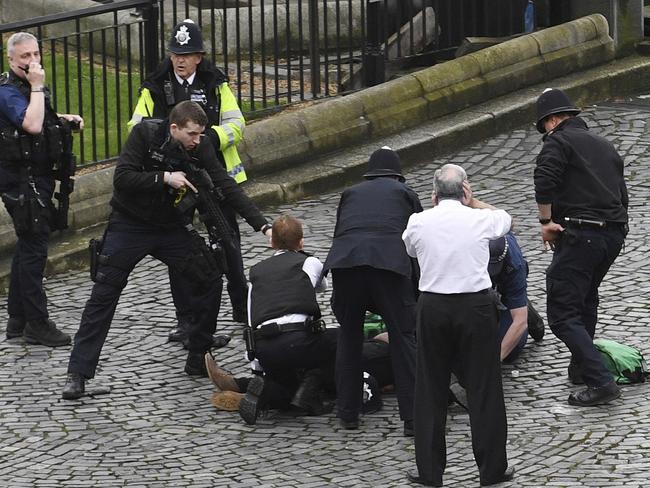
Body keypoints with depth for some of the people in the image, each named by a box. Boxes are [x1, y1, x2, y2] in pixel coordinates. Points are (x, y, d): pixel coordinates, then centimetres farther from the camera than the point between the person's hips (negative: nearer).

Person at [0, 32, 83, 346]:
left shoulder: (30, 86, 12)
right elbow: (32, 125, -32)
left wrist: (65, 119, 13)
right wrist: (36, 86, -26)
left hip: (38, 176, 10)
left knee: (28, 246, 15)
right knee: (34, 249, -8)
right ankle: (37, 324, -6)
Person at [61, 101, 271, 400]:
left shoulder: (200, 148, -8)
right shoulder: (145, 134, -18)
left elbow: (227, 187, -10)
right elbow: (122, 179, -24)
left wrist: (263, 226, -17)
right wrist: (165, 177, -30)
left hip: (171, 226, 4)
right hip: (130, 225, -4)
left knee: (209, 280, -1)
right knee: (103, 295, -8)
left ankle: (198, 361, 12)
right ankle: (78, 374, -5)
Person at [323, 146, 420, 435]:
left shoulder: (351, 193, 33)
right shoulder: (405, 194, 27)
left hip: (344, 260, 2)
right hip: (390, 261, -2)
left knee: (349, 336, 18)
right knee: (404, 337, 5)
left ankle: (348, 413, 22)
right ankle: (414, 418, 1)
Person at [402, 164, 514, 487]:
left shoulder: (418, 223, 0)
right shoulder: (481, 220, -2)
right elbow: (506, 220, 22)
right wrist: (471, 202, 25)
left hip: (432, 306, 1)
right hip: (475, 306, -1)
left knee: (430, 390, 10)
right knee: (483, 388, 6)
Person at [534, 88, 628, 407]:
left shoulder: (558, 141, -3)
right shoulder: (605, 146, 21)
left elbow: (544, 180, -20)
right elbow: (622, 193, 23)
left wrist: (546, 221, -11)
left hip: (579, 235, -8)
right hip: (615, 233, 8)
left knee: (562, 314, -8)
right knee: (586, 298, 30)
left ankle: (601, 381, -18)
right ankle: (581, 368, 39)